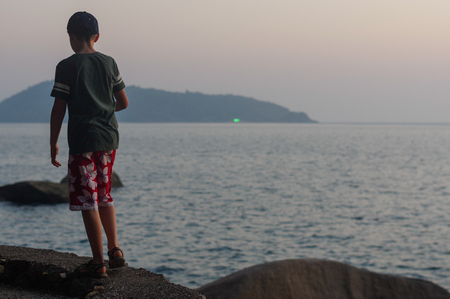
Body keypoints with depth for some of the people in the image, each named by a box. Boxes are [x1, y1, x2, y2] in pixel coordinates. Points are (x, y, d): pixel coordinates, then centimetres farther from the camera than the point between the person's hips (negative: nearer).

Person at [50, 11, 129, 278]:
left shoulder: (67, 67, -8)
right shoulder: (109, 63, 6)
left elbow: (59, 109, -9)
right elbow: (123, 102, 11)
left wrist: (53, 144, -1)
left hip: (83, 141, -6)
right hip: (109, 138, 6)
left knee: (88, 201, -1)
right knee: (104, 196, 20)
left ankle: (98, 263, 1)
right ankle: (115, 250, 16)